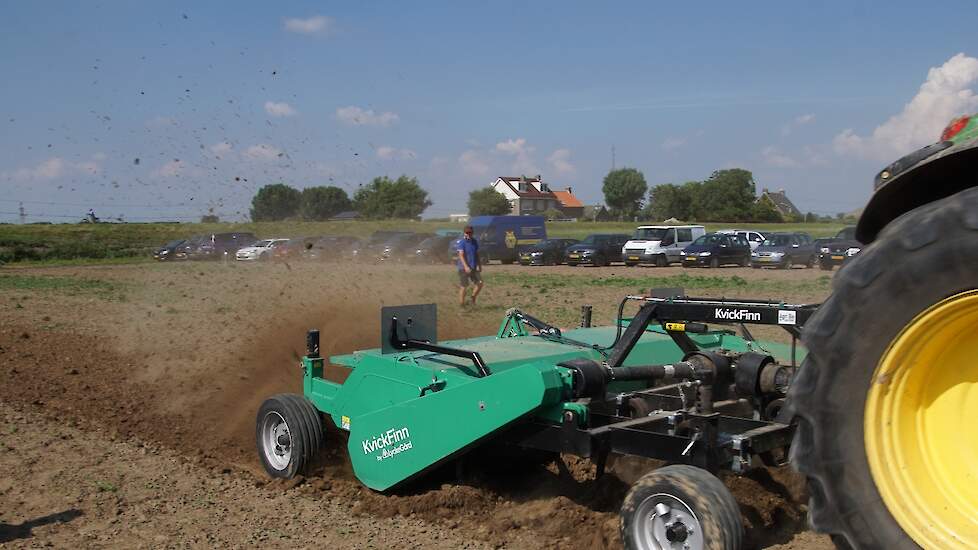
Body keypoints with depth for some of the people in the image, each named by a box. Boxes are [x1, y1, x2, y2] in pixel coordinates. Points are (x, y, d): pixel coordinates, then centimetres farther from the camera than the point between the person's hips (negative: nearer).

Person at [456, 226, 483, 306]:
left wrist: (479, 265, 10)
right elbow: (461, 255, -18)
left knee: (479, 283, -2)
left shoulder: (474, 241, 9)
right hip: (464, 268, -6)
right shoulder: (462, 242, -11)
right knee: (463, 287, -1)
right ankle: (462, 304, 8)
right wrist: (466, 266, -28)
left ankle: (473, 298, 18)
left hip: (474, 267, 6)